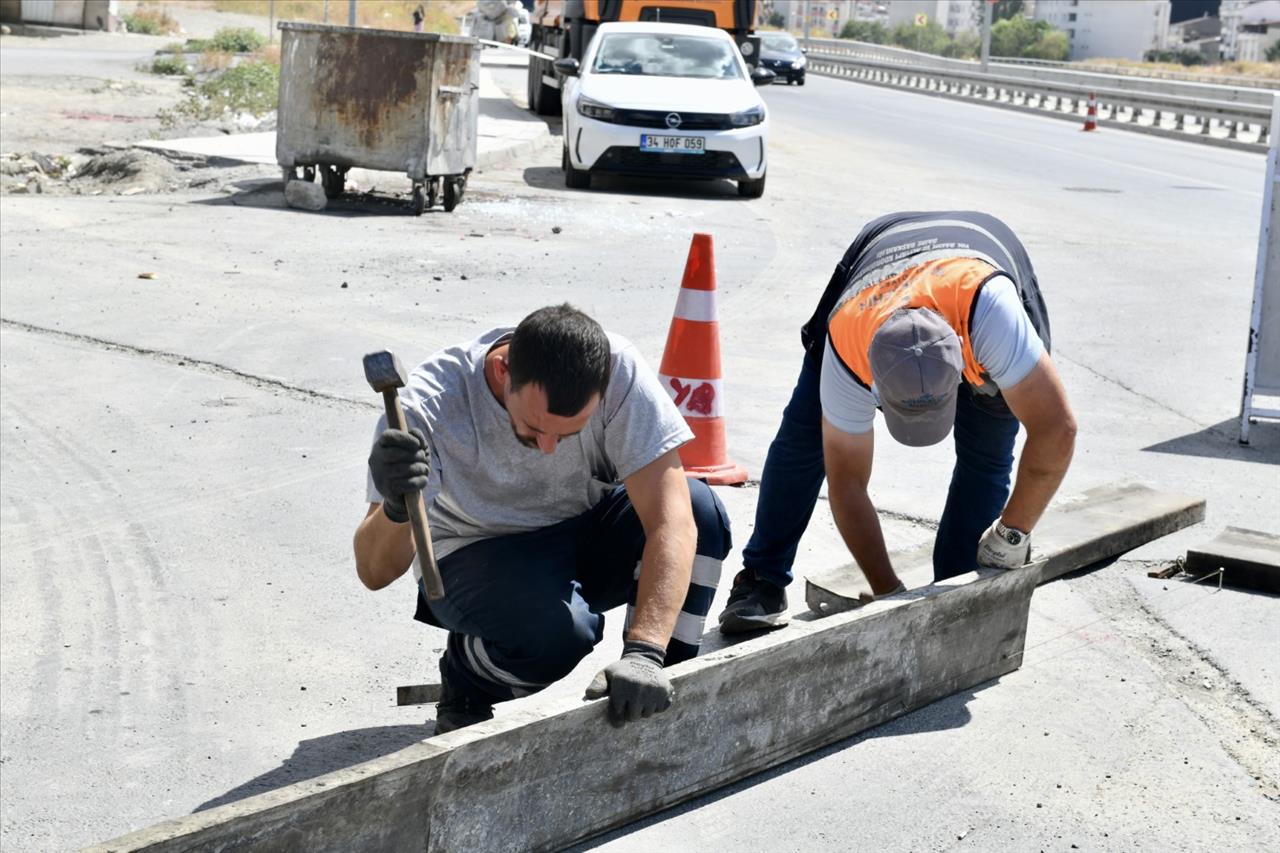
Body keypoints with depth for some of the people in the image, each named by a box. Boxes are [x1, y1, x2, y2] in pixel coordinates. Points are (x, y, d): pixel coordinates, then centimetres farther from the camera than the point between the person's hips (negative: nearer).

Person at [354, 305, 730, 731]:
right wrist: (396, 507, -53)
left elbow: (670, 517, -30)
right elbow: (375, 574, -30)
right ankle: (467, 682, 0)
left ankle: (658, 706, -8)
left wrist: (644, 653, -41)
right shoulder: (430, 404, -30)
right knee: (558, 628, -36)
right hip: (475, 556, -3)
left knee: (700, 510, -27)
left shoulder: (620, 372, -27)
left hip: (584, 536, 3)